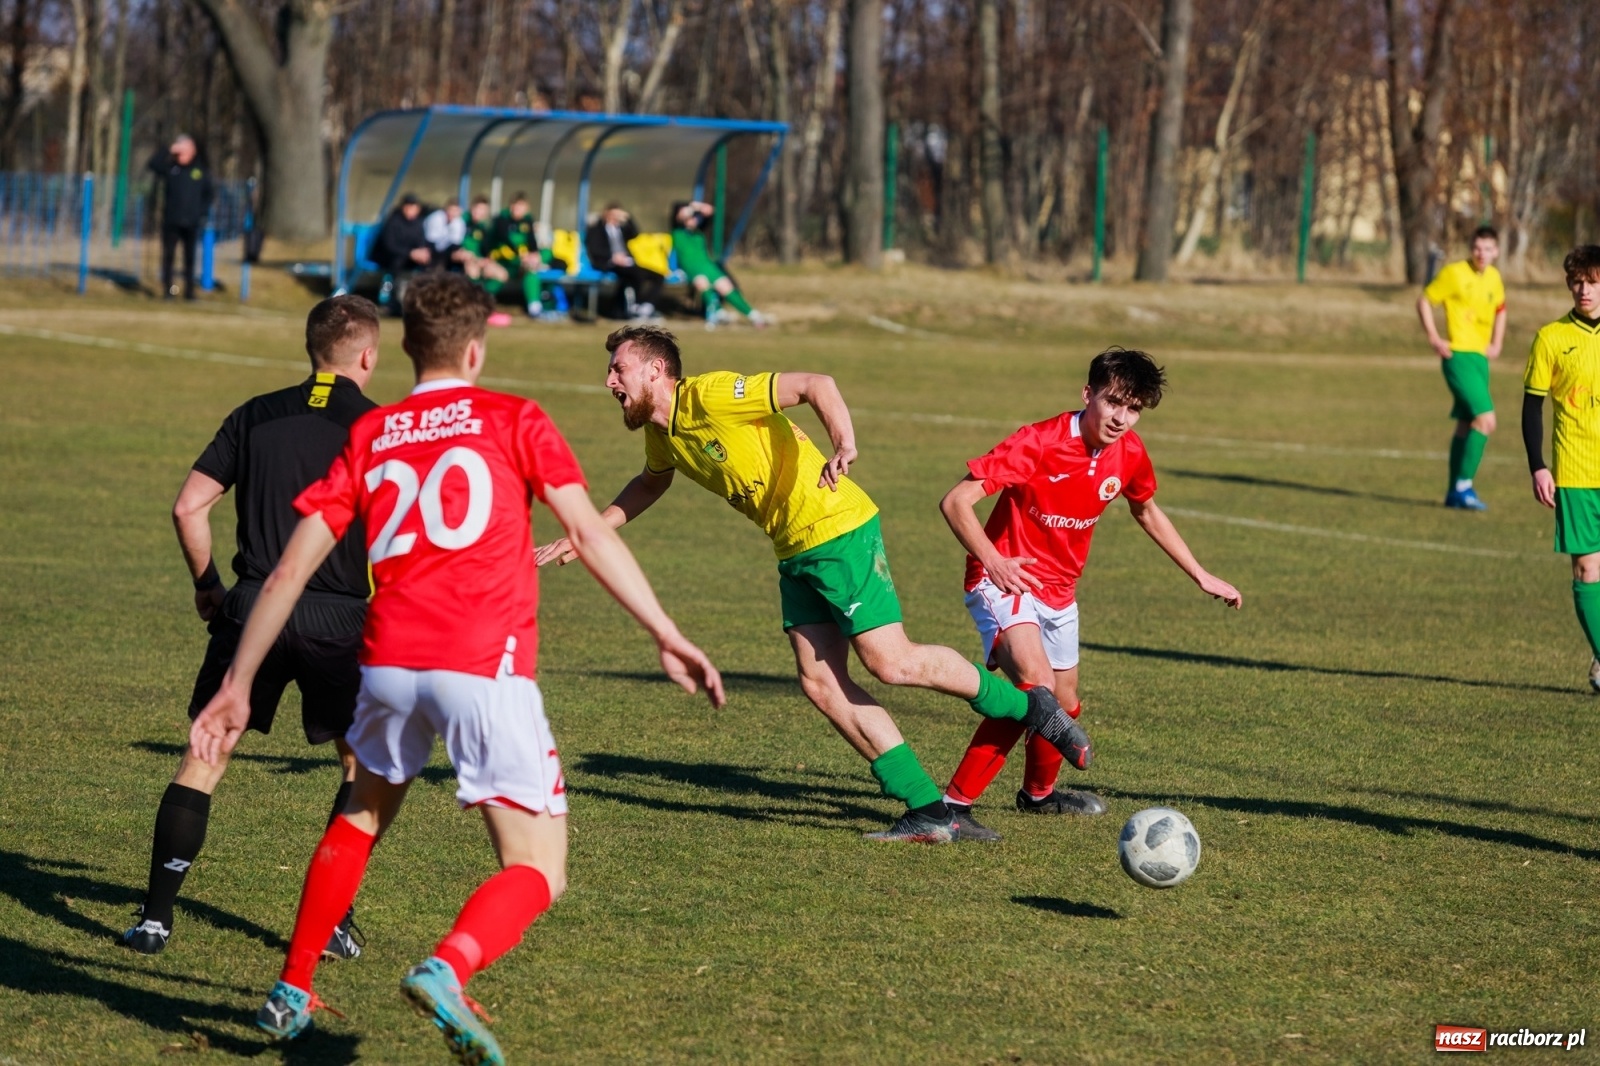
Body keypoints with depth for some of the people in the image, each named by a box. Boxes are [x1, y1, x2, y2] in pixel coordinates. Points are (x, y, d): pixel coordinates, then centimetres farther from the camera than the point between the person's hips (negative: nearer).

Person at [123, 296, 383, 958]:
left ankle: (156, 916, 5)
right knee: (362, 764, 16)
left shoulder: (256, 416, 8)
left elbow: (189, 506, 5)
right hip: (339, 620, -2)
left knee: (205, 755, 10)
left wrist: (206, 584, 17)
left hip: (254, 609, 2)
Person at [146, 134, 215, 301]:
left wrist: (203, 211, 1)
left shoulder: (201, 169, 5)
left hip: (192, 223, 1)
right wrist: (169, 151, -18)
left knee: (190, 257, 5)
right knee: (168, 255, -1)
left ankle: (189, 290, 9)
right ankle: (167, 290, 2)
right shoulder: (169, 167, 2)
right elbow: (152, 164, -14)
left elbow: (209, 192, 12)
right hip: (171, 222, -1)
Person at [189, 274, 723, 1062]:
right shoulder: (513, 419, 9)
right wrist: (666, 635, -1)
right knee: (538, 873, 2)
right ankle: (446, 971, -27)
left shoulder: (367, 437, 17)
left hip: (389, 659, 4)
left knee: (362, 817, 31)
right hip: (485, 669, -4)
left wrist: (237, 686, 18)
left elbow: (289, 571, 13)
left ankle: (291, 994, 32)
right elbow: (590, 535, -1)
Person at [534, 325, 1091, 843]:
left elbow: (814, 385, -26)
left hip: (837, 529, -9)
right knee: (820, 683, -1)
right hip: (795, 551, 9)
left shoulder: (710, 395, -18)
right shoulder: (661, 434, 10)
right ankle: (928, 811, 1)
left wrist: (843, 441, -43)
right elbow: (651, 483, 34)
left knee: (890, 662, -12)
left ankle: (1029, 706, 8)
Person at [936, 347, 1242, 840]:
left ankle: (1038, 792, 51)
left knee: (1064, 704, 20)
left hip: (1059, 592, 7)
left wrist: (1202, 577, 19)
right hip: (1006, 580, -7)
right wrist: (993, 561, -38)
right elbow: (955, 502, -25)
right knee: (1035, 685, -29)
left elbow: (1147, 513, 17)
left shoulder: (1129, 454, -5)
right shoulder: (1039, 443, -24)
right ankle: (953, 803, -25)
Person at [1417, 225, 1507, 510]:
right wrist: (1434, 338, -10)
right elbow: (1424, 301, -3)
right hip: (1459, 356, -7)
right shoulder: (1454, 273, -10)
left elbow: (1500, 309, 27)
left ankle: (1455, 492, 22)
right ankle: (1463, 485, -12)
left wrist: (1496, 344, 16)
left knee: (1466, 425, 13)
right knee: (1485, 419, -18)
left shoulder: (1495, 278, 9)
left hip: (1480, 358, 7)